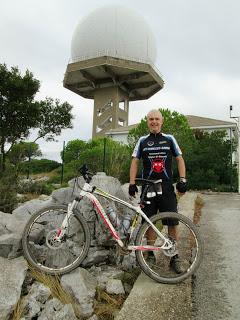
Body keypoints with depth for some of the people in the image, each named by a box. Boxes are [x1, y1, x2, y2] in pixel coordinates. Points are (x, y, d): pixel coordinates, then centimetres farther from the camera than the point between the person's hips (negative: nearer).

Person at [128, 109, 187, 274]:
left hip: (167, 187, 0)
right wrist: (132, 183, -4)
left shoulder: (169, 139, 9)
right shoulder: (142, 141, 9)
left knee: (173, 223, -1)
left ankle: (175, 257, 13)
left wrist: (182, 180, -2)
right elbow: (135, 162, 7)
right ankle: (150, 254, 21)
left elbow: (180, 159, 9)